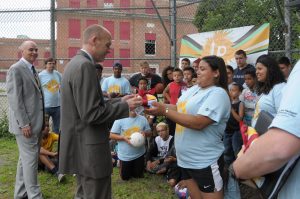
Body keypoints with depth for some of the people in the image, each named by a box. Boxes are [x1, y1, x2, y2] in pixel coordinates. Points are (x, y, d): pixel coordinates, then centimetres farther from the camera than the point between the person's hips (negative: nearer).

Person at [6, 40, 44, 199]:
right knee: (30, 159, -4)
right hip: (26, 124, -9)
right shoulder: (16, 70, -11)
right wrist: (24, 124, -21)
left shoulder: (33, 70, 16)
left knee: (25, 159, 15)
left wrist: (41, 121, 15)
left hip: (35, 123, 9)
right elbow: (14, 99, -17)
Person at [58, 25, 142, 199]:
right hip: (89, 150, -10)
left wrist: (119, 101, 9)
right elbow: (91, 114, -24)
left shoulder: (75, 63, 12)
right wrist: (125, 106, -14)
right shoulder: (85, 66, -19)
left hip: (81, 147, 10)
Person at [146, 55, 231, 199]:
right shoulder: (193, 90, 11)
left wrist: (165, 111, -26)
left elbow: (198, 123, -27)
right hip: (185, 159, 8)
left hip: (205, 162, -8)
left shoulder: (218, 94, -16)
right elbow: (178, 108, 8)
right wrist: (156, 104, -10)